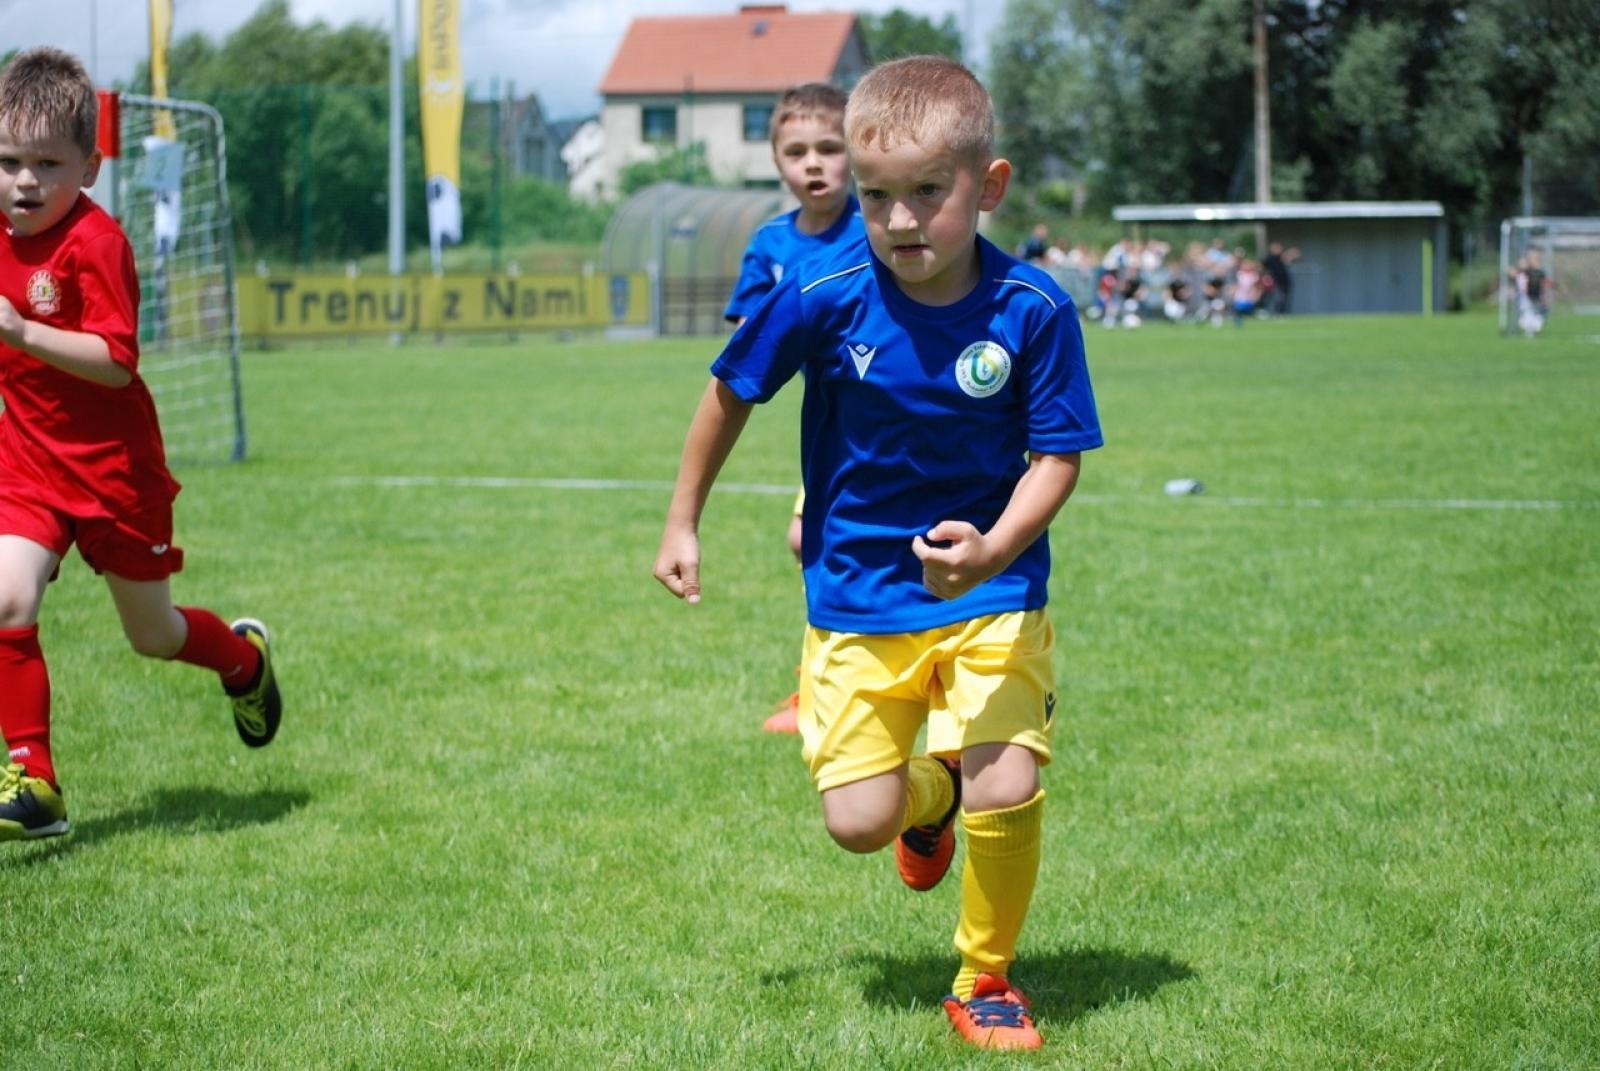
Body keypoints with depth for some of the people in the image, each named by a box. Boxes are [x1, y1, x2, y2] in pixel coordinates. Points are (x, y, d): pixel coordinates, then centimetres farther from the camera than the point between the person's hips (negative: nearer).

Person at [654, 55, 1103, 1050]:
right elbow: (731, 392, 1)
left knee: (1007, 792, -15)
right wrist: (684, 520, 9)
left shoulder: (1032, 309, -18)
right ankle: (928, 792, 39)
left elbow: (1058, 455, -11)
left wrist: (993, 550, -29)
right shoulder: (824, 295, -16)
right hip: (857, 594, 1)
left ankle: (987, 979, 14)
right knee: (858, 821, -1)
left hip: (991, 590, -1)